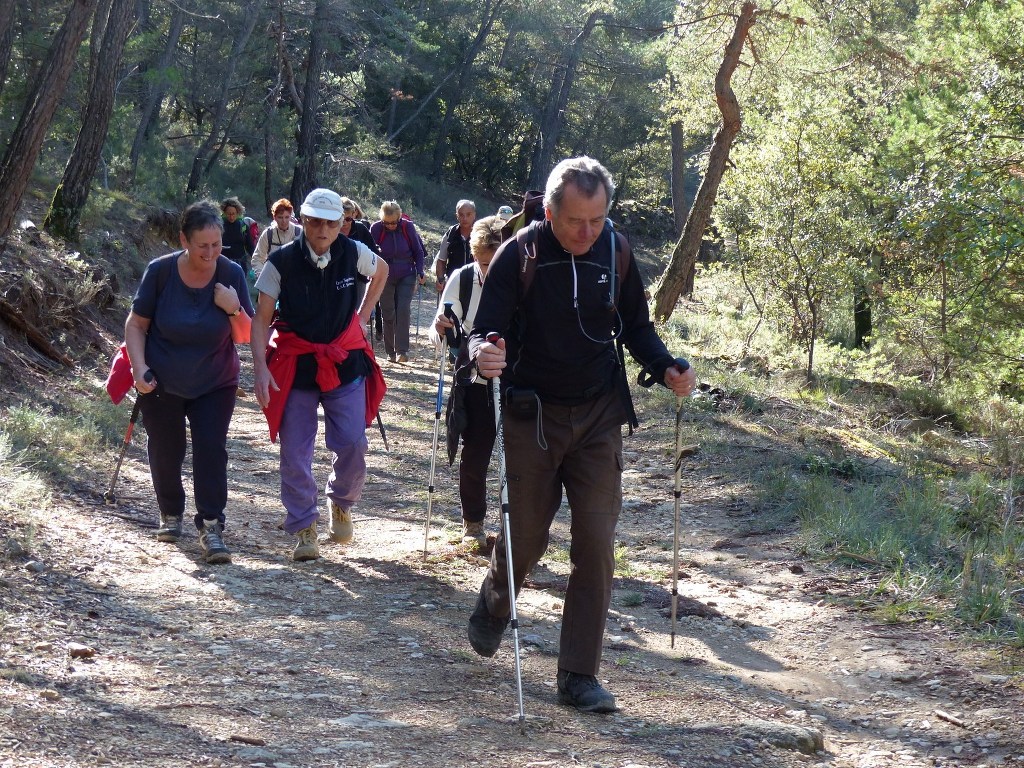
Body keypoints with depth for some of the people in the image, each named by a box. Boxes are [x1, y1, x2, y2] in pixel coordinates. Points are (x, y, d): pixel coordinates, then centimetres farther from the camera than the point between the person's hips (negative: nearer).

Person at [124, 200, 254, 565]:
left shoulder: (231, 274, -14)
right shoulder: (160, 271, -17)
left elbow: (246, 336, -8)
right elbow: (136, 324, -6)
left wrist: (234, 309, -28)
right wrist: (140, 367, -19)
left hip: (214, 384, 0)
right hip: (161, 384, 0)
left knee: (211, 450, -12)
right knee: (165, 452, 11)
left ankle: (211, 528, -9)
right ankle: (171, 514, 35)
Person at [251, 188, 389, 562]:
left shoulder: (353, 253, -5)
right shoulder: (281, 262, -12)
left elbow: (381, 271, 19)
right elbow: (261, 319, -9)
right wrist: (261, 368, -20)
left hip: (345, 361, 2)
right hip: (295, 364, -2)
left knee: (353, 444, -4)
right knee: (295, 451, -2)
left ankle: (341, 505, 24)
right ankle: (303, 528, 10)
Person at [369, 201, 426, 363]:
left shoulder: (408, 227, -9)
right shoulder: (376, 228, -9)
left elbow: (418, 251, 2)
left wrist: (420, 272, -4)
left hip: (406, 276, -1)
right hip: (385, 277, 1)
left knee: (403, 310, -13)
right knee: (388, 314, 4)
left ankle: (402, 350, -13)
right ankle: (391, 352, 13)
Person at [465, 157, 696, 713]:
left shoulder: (615, 252, -3)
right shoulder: (519, 255, -12)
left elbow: (635, 327, 10)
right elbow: (485, 330, -12)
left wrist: (666, 368, -8)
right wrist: (485, 354, -36)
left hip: (598, 417, 2)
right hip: (533, 414, -2)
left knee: (596, 542, -5)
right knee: (525, 536, 7)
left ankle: (578, 675, 3)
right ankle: (493, 604, 43)